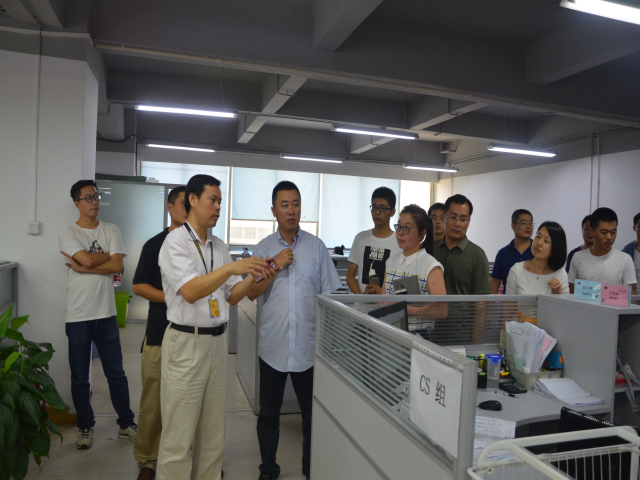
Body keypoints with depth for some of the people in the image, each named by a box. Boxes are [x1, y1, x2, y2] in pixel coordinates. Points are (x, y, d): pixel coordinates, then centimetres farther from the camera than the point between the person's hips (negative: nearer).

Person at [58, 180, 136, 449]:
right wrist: (109, 257, -4)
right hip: (78, 316, -1)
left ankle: (126, 424, 24)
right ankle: (85, 427, 29)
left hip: (106, 314, 2)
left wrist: (82, 268, -13)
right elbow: (88, 259, -20)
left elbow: (118, 266, -10)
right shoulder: (67, 234, -2)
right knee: (79, 377, 11)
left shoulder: (112, 231, 4)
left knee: (116, 374, 10)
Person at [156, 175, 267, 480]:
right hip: (186, 342, -6)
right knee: (179, 435, 3)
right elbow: (191, 291, -20)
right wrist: (231, 268, -27)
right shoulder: (176, 242, -8)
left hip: (217, 341, 6)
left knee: (213, 432, 15)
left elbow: (231, 296, 11)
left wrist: (252, 277, -6)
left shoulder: (219, 246, 11)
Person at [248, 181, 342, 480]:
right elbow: (252, 293, -3)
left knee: (313, 413, 12)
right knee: (268, 413, 14)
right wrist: (275, 267, -15)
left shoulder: (316, 246, 1)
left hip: (309, 345, 0)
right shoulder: (263, 249, 1)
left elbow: (329, 295, 2)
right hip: (273, 345, 1)